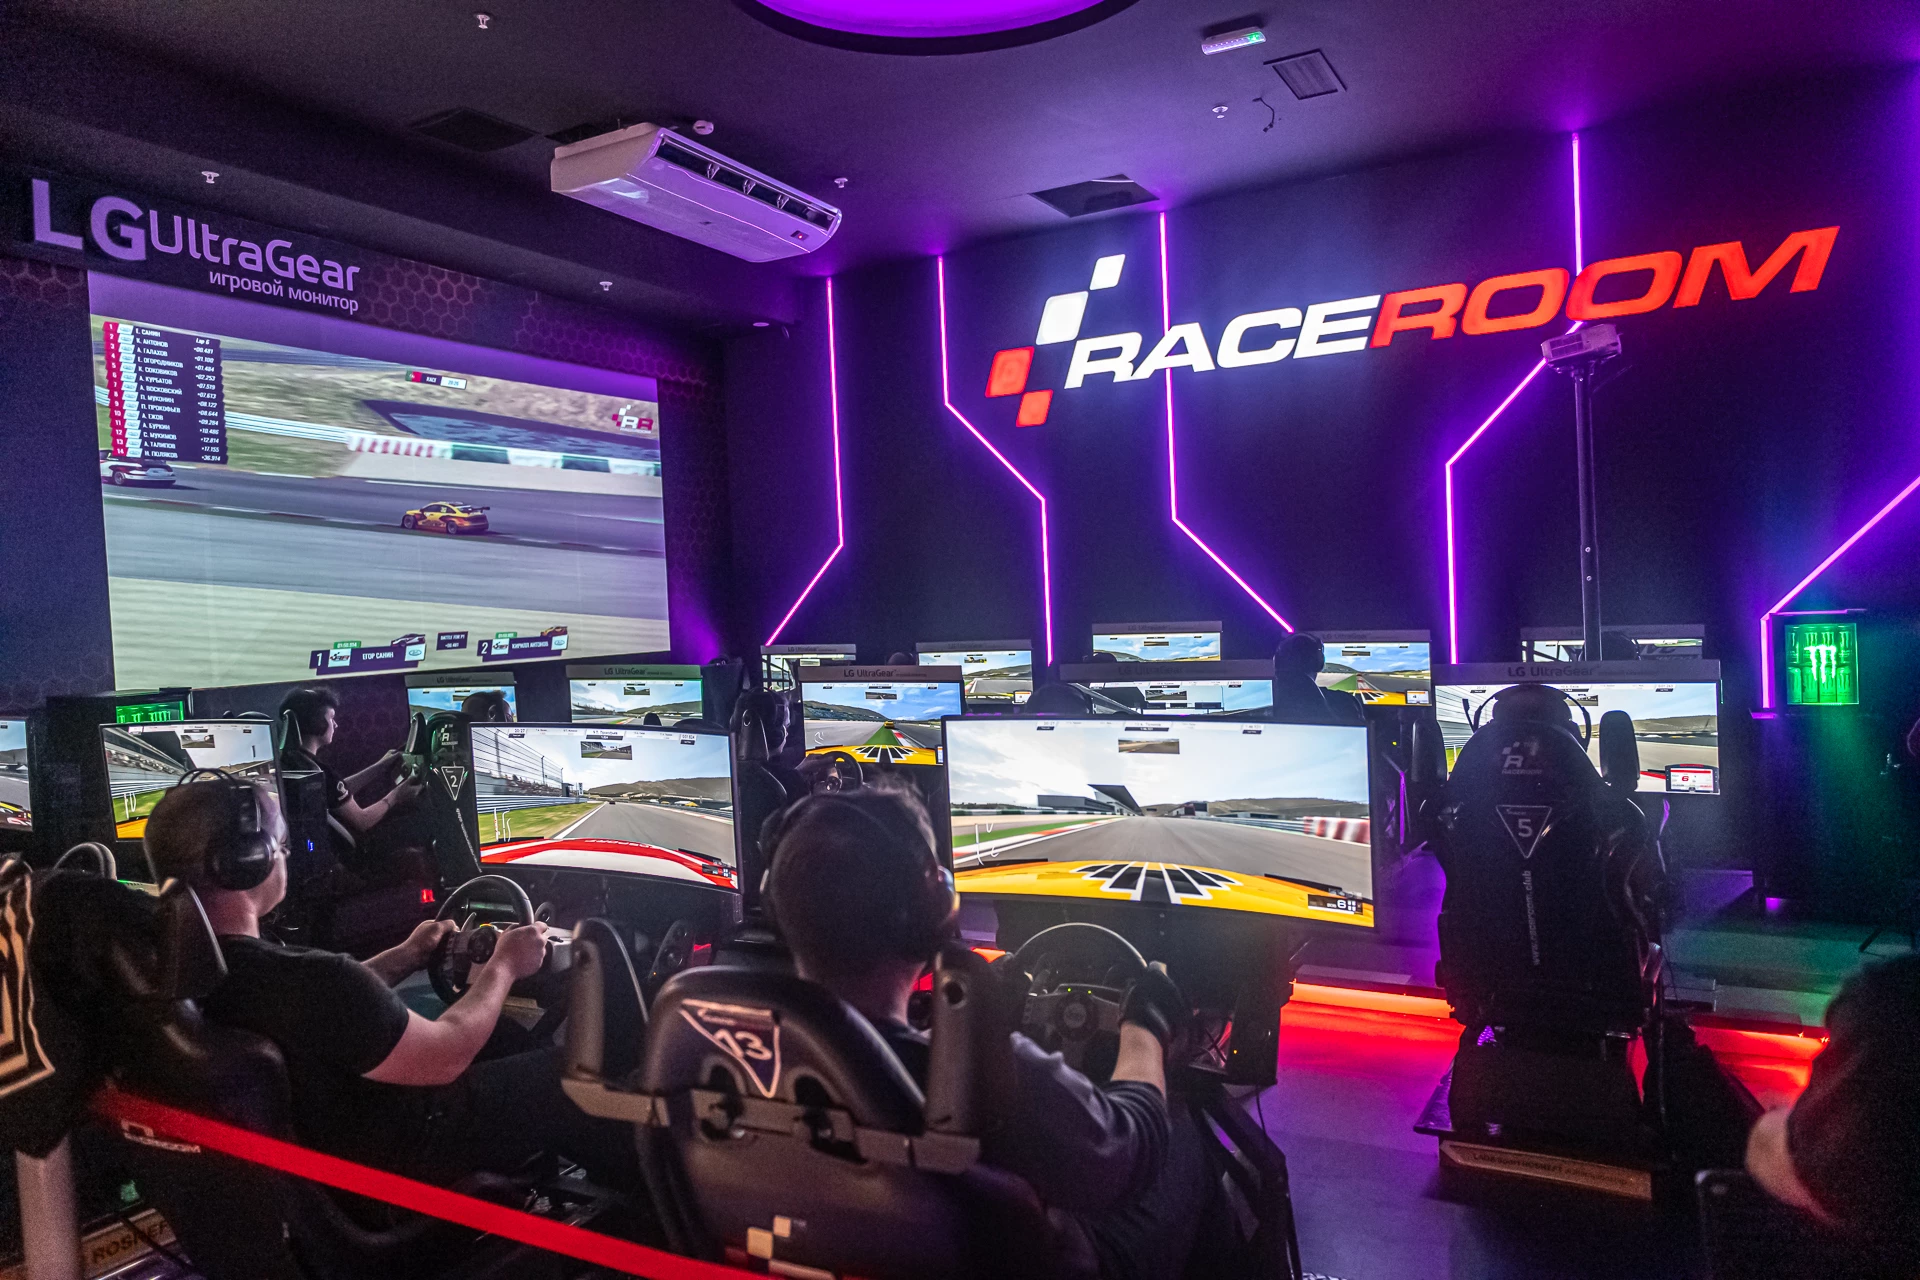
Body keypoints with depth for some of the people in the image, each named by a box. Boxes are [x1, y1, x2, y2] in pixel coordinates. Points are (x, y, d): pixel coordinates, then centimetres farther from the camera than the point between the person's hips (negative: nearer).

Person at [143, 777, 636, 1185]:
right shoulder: (308, 981, -38)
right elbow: (443, 1058, -23)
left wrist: (406, 956, 16)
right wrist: (504, 967, -8)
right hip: (389, 1162, -8)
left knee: (509, 1038, 20)